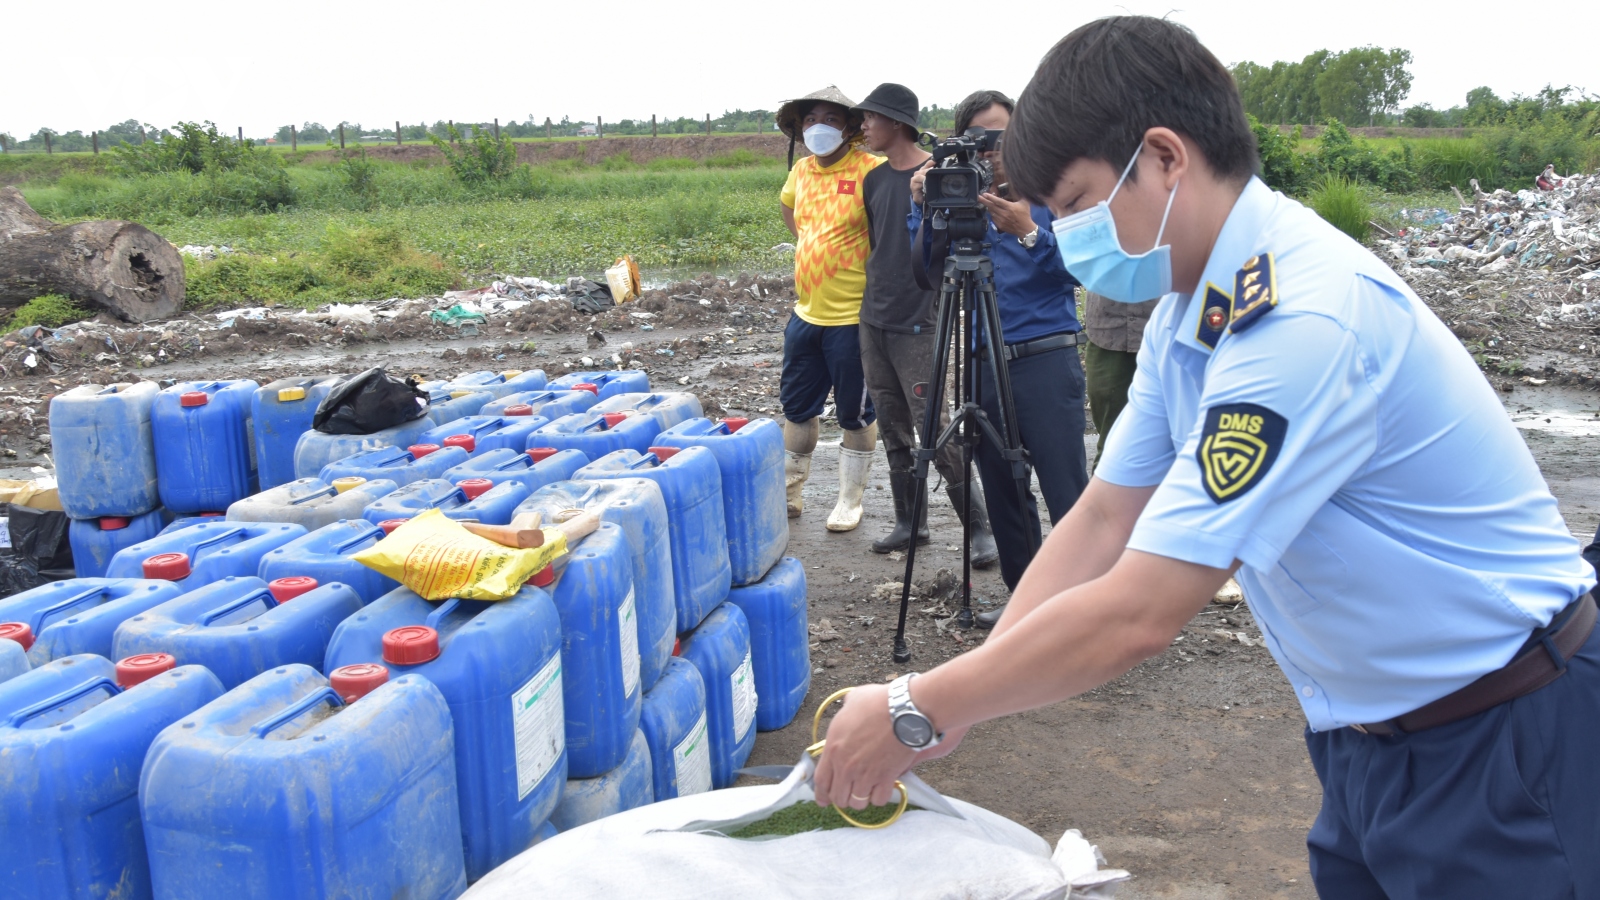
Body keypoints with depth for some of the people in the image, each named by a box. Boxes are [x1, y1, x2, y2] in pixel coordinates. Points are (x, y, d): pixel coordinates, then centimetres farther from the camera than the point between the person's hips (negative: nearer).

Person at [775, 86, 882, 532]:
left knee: (856, 414, 5)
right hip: (806, 312, 7)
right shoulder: (802, 171, 8)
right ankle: (788, 493, 30)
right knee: (797, 407, 16)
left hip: (852, 316, -7)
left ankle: (849, 502, 19)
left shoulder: (871, 170, -13)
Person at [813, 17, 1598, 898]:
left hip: (1501, 751, -7)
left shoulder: (1308, 317, -30)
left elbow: (1136, 614, -31)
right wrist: (950, 706, -6)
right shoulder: (1187, 312, 0)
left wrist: (915, 715, -21)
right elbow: (1101, 523, 1)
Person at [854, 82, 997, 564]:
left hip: (917, 324, -7)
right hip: (874, 320, 7)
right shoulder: (875, 180, 12)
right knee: (893, 429, 10)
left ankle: (980, 527, 0)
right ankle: (909, 522, 20)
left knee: (933, 428, -9)